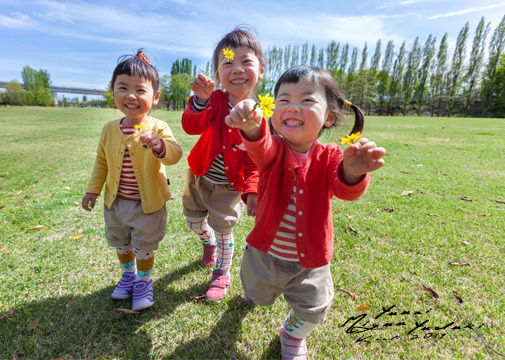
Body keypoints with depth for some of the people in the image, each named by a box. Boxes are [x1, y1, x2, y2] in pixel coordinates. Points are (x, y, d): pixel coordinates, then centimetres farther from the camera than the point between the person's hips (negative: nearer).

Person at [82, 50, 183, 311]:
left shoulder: (158, 128, -17)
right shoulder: (110, 129, -2)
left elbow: (174, 155, -33)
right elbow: (101, 161, 11)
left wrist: (160, 146, -54)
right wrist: (93, 190, 12)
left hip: (148, 203, -5)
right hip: (115, 202, 5)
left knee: (144, 247, 13)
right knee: (120, 243, 24)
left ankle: (144, 280, 40)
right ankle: (128, 273, 51)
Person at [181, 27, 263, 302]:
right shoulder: (216, 100, -15)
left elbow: (255, 161, -11)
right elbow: (191, 127, -31)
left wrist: (252, 190, -21)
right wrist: (201, 100, -48)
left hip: (229, 186, -3)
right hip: (200, 176, 3)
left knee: (223, 230, 6)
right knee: (193, 220, 22)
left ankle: (222, 274, 34)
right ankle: (208, 242, 56)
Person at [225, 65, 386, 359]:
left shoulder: (330, 156, -15)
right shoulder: (274, 150, -16)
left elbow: (346, 190, -32)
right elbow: (261, 148, -40)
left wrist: (353, 173, -56)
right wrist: (252, 126, -63)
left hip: (309, 262, 0)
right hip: (265, 254, 1)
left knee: (312, 311, 15)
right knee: (260, 297, 27)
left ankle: (293, 335, 52)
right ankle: (255, 281, 66)